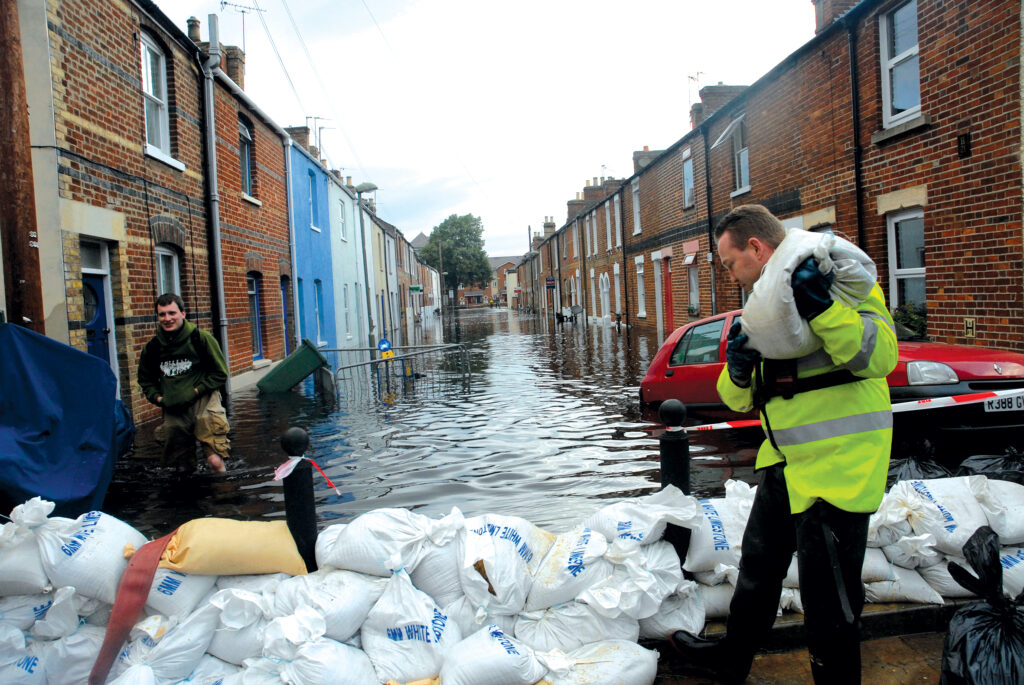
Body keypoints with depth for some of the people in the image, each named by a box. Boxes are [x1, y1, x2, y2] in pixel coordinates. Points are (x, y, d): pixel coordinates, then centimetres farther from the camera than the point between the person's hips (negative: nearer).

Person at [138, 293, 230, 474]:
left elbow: (220, 373, 2)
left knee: (215, 461, -17)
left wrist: (196, 391, -9)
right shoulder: (152, 348, 9)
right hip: (173, 411, 4)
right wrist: (157, 397, 6)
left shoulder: (201, 339, -3)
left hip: (203, 404, -4)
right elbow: (145, 380, 24)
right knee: (184, 468, 10)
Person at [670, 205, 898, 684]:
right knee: (758, 569, 24)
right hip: (787, 463, 9)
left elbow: (879, 356, -28)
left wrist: (820, 306, -37)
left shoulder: (839, 280, -12)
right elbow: (738, 398, 12)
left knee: (828, 598, 3)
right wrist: (738, 368, -10)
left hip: (837, 466, -9)